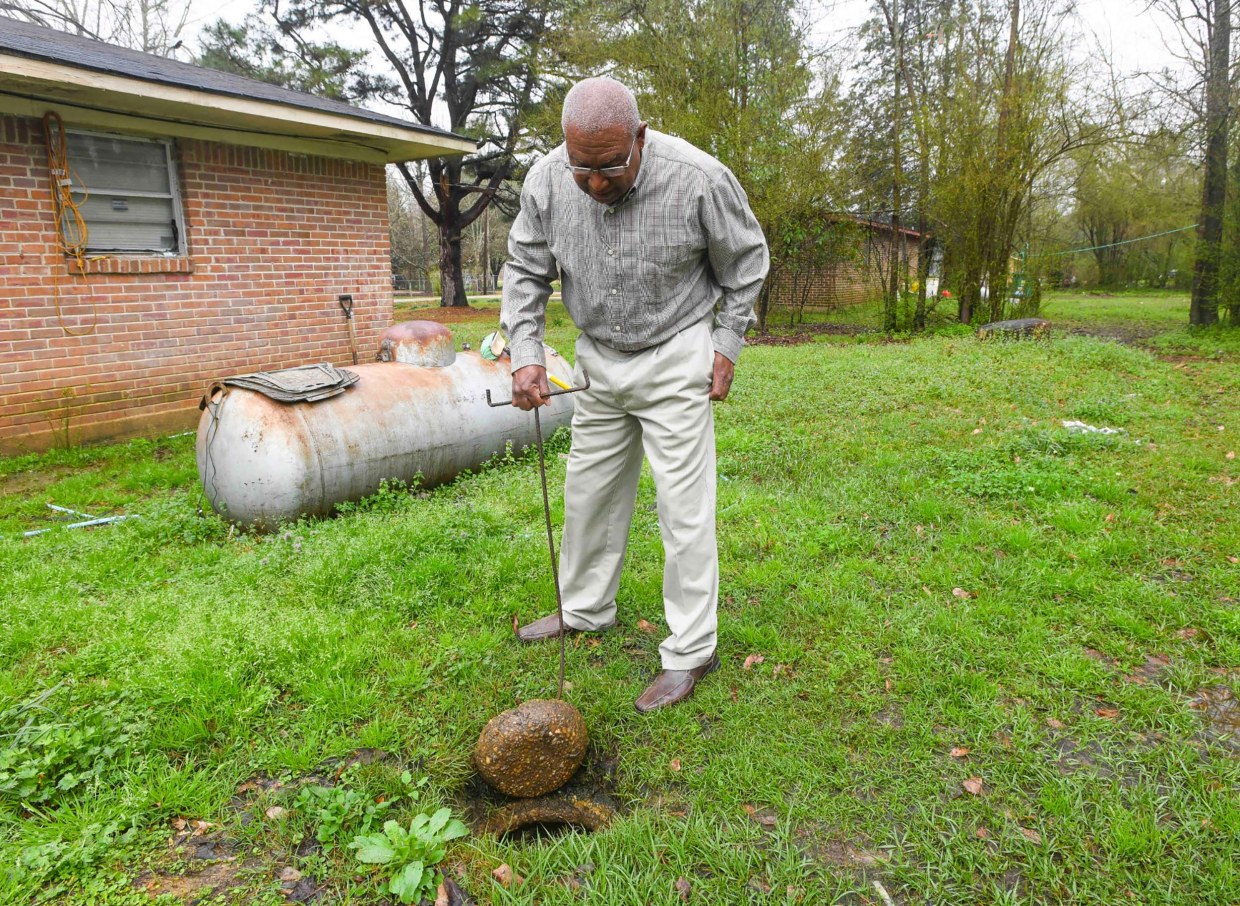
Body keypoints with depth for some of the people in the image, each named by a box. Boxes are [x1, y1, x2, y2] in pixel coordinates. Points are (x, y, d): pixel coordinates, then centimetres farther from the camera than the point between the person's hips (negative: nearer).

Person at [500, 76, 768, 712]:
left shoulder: (698, 179, -20)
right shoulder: (548, 180, -11)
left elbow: (744, 265, -5)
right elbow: (525, 272, 0)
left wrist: (725, 347, -7)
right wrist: (525, 355, -10)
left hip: (675, 356, -4)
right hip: (599, 358, 5)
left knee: (683, 503, -5)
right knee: (589, 489, 14)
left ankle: (690, 652, 8)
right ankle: (586, 611, 34)